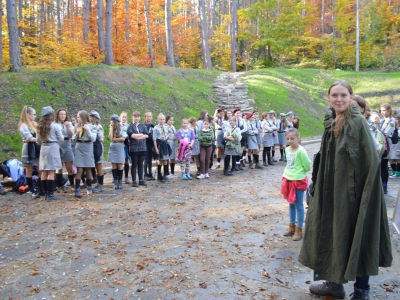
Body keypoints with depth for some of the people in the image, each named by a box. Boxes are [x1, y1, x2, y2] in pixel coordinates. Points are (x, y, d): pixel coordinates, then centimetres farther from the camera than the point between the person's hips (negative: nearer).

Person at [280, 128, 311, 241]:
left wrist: (299, 172, -2)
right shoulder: (287, 149, 4)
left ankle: (299, 230, 14)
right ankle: (292, 226, 30)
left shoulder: (301, 151, -19)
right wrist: (287, 174, 9)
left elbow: (307, 166, -15)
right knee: (291, 204, 17)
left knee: (299, 205, 4)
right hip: (288, 179, 7)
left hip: (298, 181, -7)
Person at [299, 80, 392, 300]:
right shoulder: (330, 122, 9)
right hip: (332, 188, 8)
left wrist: (362, 189, -17)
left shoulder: (358, 122, -13)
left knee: (356, 236, 4)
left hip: (353, 189, -7)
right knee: (333, 232, 15)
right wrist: (320, 186, 14)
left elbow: (371, 160, -16)